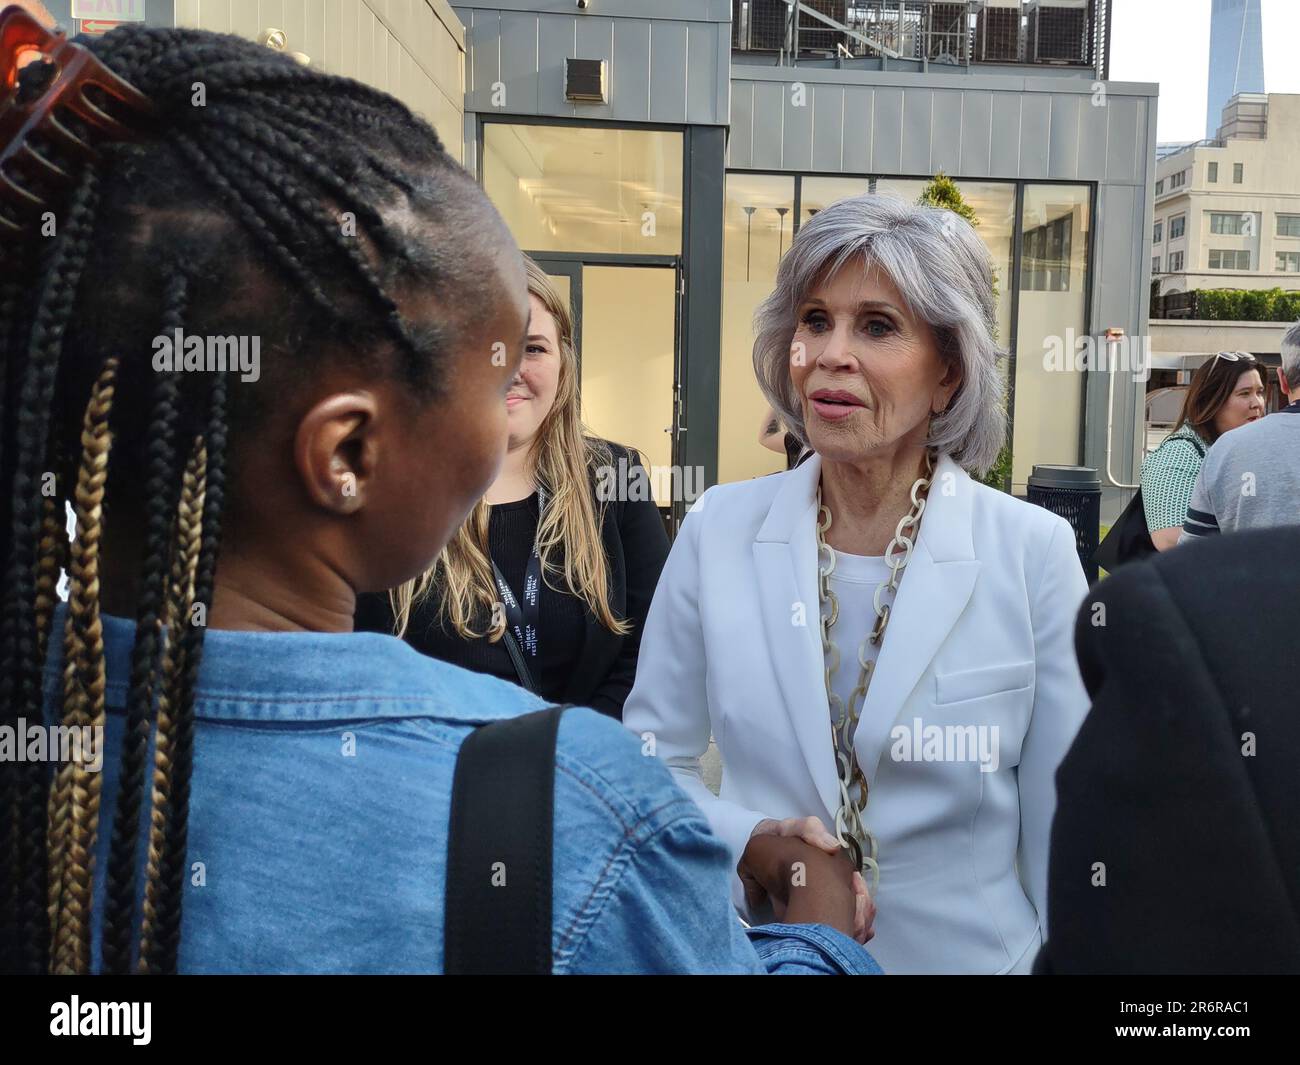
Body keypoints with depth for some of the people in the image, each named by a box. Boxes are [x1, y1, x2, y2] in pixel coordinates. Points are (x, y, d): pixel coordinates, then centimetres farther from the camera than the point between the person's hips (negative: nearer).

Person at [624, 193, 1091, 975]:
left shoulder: (1036, 554, -13)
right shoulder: (718, 530, -9)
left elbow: (1070, 828, -7)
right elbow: (652, 759, -2)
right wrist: (745, 843, -18)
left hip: (967, 953, -1)